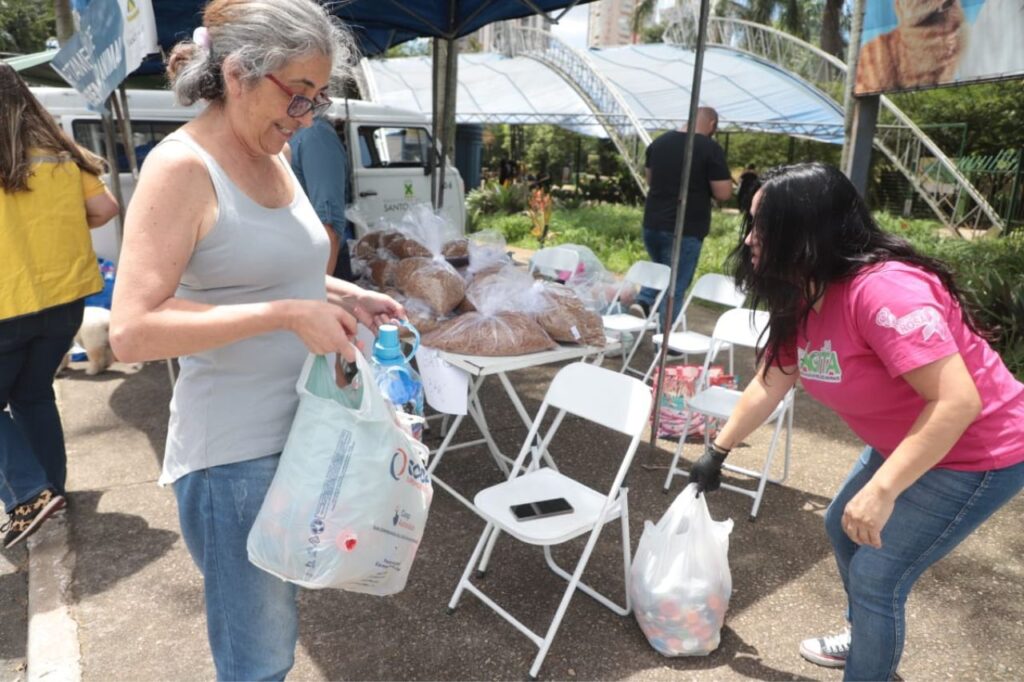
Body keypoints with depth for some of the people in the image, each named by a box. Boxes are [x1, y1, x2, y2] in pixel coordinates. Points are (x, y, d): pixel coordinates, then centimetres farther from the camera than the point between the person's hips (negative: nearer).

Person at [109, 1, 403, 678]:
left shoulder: (274, 155, 8)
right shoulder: (181, 166, -16)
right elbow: (132, 331, -23)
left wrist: (346, 295, 5)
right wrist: (287, 313, -27)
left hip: (302, 431, 8)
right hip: (235, 451, -7)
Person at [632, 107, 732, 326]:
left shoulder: (659, 141, 7)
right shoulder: (711, 148, -10)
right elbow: (723, 193, -11)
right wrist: (703, 184, 7)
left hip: (652, 224, 5)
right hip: (686, 230, -5)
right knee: (676, 287, 4)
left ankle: (643, 301, 9)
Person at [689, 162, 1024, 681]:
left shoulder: (883, 290, -34)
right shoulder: (802, 301, -4)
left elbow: (957, 402, -36)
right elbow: (768, 385, 6)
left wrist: (881, 490, -37)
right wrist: (718, 451, 12)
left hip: (977, 454, -9)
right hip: (907, 443, 9)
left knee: (876, 575, -4)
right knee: (843, 528, 21)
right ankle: (863, 640, 47)